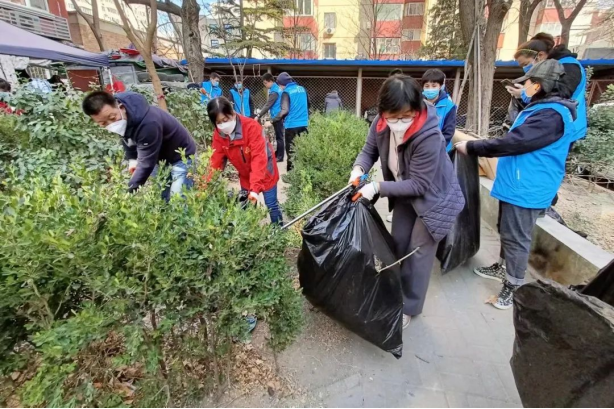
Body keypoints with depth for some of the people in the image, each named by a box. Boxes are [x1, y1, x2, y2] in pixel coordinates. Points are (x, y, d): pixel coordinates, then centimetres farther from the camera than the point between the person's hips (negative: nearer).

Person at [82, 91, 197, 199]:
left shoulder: (147, 124, -37)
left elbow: (146, 164, -33)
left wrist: (129, 192, -32)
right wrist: (132, 159, -2)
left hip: (181, 157, -8)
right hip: (160, 158, 8)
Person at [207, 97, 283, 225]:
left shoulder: (252, 126, -30)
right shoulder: (218, 135, -14)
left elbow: (258, 158, -36)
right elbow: (215, 162, -13)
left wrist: (255, 188, -44)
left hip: (265, 172, -5)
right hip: (245, 176, 5)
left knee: (271, 205, 5)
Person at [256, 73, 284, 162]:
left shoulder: (274, 91, -17)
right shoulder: (276, 88, 13)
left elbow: (268, 105, -21)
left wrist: (258, 116, -20)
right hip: (278, 116, 10)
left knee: (279, 136, -4)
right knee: (278, 135, 15)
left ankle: (280, 156, 2)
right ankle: (277, 154, 25)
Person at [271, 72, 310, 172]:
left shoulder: (286, 92, -10)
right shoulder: (302, 89, 10)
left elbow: (284, 110, -21)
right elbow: (308, 105, 22)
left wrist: (272, 121, -19)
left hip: (292, 125, -6)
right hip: (304, 124, 6)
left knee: (291, 149, 3)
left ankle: (291, 170, 4)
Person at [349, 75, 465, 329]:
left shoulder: (429, 137, -36)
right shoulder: (381, 125, -19)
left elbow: (418, 185, -30)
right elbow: (369, 151, -5)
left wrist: (378, 188, -34)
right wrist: (359, 169, -27)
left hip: (435, 199, -6)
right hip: (405, 195, 6)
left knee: (419, 253, 2)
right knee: (398, 245, 15)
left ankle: (409, 308, 22)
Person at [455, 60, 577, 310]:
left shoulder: (552, 115, -21)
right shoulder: (541, 109, 13)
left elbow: (512, 143, -27)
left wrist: (470, 147, -19)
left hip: (527, 189, -10)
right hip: (517, 184, 10)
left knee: (516, 238, 1)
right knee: (507, 232, 21)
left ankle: (513, 286, 15)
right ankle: (504, 268, 38)